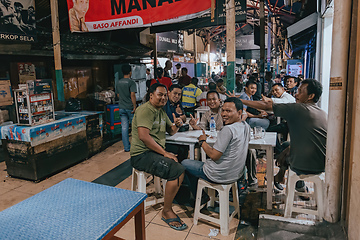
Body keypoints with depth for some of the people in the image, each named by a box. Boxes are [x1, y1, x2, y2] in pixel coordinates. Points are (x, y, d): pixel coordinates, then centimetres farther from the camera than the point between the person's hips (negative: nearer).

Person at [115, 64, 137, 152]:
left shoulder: (117, 82, 9)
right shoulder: (131, 82, -11)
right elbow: (132, 95, -20)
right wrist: (134, 106, -17)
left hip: (121, 108, 5)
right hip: (130, 108, -5)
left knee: (124, 127, 5)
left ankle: (126, 147, 8)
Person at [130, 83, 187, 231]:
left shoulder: (161, 111, 19)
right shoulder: (146, 110, -11)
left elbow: (171, 132, 25)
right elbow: (143, 136, -22)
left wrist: (176, 125, 1)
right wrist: (165, 153, -20)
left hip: (156, 152, 9)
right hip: (142, 155, -9)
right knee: (177, 171, -24)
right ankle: (166, 211, -8)